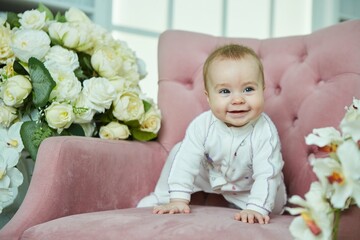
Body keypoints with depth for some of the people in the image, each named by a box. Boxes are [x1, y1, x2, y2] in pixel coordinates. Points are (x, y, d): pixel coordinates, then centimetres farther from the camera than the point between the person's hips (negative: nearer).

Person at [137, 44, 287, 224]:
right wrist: (178, 198, -28)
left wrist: (256, 209, -47)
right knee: (179, 152, -9)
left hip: (247, 187, -2)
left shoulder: (265, 133, -35)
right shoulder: (202, 125, -28)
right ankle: (162, 197, 9)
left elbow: (266, 175, -36)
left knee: (274, 202, -21)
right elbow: (186, 160, -24)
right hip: (209, 175, 2)